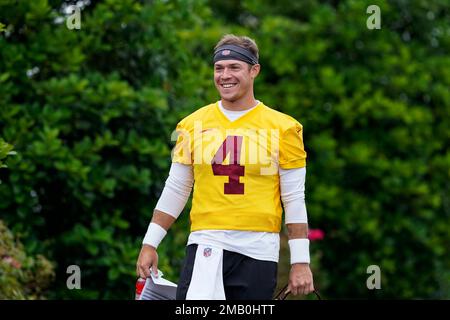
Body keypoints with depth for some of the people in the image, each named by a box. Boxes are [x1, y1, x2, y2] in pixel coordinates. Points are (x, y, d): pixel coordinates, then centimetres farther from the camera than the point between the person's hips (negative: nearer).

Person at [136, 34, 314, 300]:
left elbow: (294, 199, 3)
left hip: (258, 251, -1)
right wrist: (150, 244, 9)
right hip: (206, 245, 1)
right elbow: (176, 190, 15)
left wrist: (301, 262, -2)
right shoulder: (192, 125, 9)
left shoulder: (282, 128, 2)